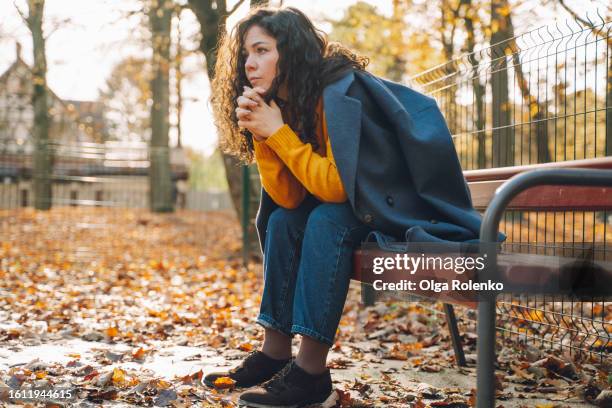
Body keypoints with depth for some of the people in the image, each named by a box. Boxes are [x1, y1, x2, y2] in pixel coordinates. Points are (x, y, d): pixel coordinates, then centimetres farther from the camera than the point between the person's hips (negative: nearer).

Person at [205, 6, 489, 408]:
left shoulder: (339, 92, -22)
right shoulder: (293, 103, 4)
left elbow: (337, 187, -29)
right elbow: (289, 199, -2)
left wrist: (278, 131, -23)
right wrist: (261, 135, -13)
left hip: (421, 209, -9)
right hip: (367, 207, 9)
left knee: (327, 219, -29)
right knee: (282, 221, 1)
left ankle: (312, 370, -24)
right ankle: (276, 352, 1)